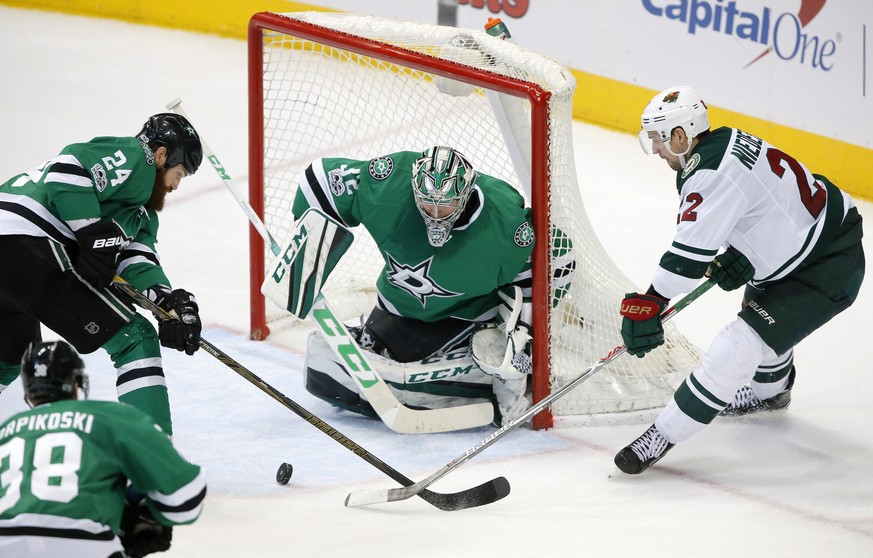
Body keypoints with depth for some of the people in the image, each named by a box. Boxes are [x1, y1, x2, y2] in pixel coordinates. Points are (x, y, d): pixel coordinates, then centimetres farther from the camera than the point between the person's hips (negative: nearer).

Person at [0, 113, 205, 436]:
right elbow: (66, 172, -15)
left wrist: (170, 300, -5)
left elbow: (135, 254, 13)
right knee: (135, 339, -7)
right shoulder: (135, 157, 1)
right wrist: (97, 237, -16)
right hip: (29, 247, -10)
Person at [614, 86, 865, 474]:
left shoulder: (713, 173, -27)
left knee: (741, 344, -17)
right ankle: (771, 391, 64)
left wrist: (647, 305, -25)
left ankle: (664, 435, -13)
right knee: (761, 311, 36)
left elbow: (691, 251, -30)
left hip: (828, 272, -11)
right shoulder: (726, 141, 2)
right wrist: (737, 257, 1)